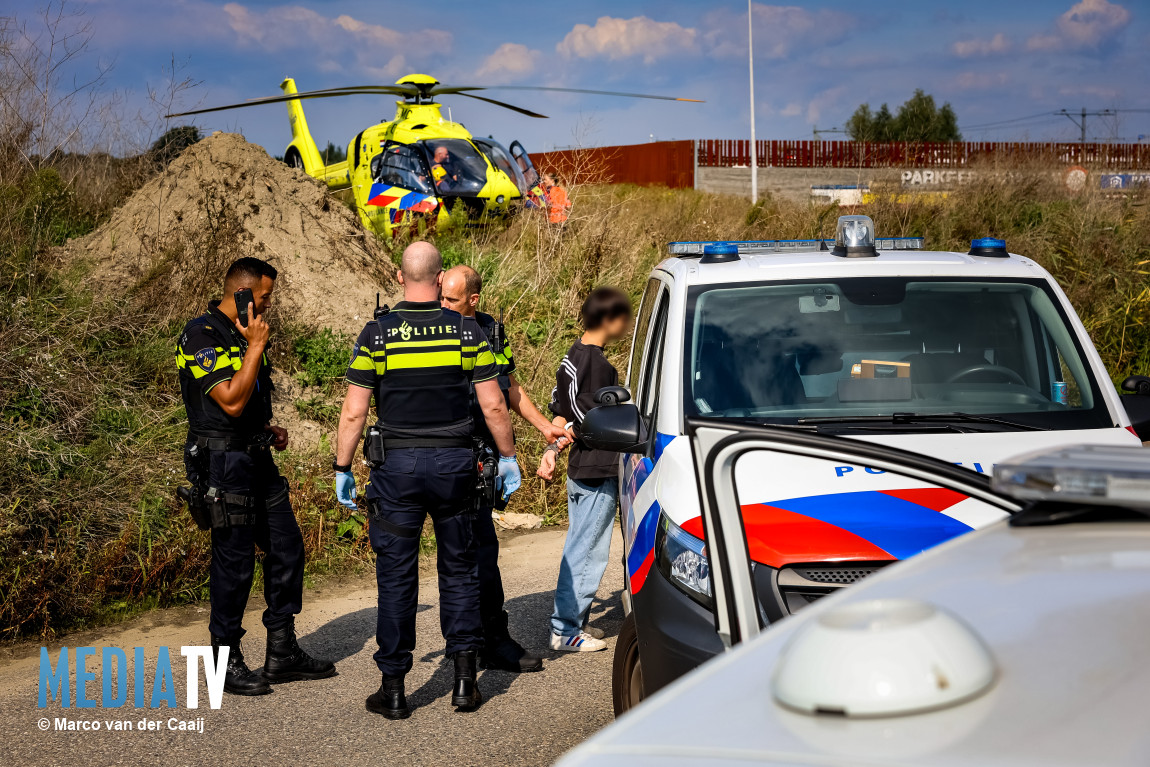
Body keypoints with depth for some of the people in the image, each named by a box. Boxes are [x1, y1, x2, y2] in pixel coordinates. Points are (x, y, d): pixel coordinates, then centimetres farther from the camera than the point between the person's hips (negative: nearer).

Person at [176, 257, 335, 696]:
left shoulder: (240, 334, 15)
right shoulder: (201, 337, -15)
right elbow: (231, 401, -23)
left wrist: (270, 429, 10)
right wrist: (256, 345, -18)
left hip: (257, 460, 10)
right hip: (223, 463, -9)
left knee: (287, 548, 10)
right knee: (234, 561, -4)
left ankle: (283, 653, 20)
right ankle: (226, 663, 9)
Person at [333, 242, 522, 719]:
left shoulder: (377, 334, -5)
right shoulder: (467, 332, -2)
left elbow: (354, 413, -6)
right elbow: (493, 405, -2)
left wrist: (342, 470, 4)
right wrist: (508, 457, 10)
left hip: (397, 466, -1)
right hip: (454, 464, 1)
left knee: (396, 577, 5)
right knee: (459, 570, 14)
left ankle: (393, 689, 9)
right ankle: (464, 679, 13)